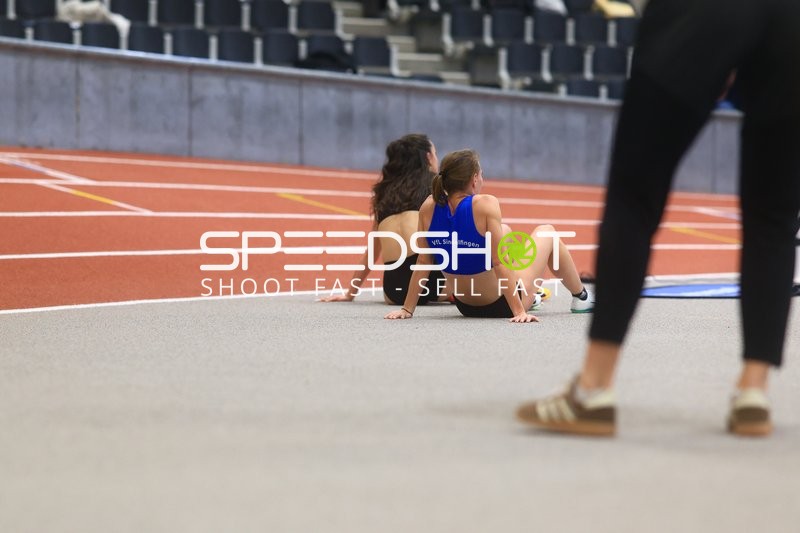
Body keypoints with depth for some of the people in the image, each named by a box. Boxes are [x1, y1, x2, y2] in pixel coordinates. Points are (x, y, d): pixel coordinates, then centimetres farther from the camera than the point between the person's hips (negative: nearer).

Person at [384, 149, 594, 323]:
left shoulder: (429, 207, -14)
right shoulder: (485, 205, -28)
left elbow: (423, 263, -9)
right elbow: (500, 263, -28)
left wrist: (407, 309, -2)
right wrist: (519, 312, -25)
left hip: (465, 306, 5)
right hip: (500, 305, -5)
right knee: (547, 232, 20)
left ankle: (532, 297, 56)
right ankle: (581, 297, 44)